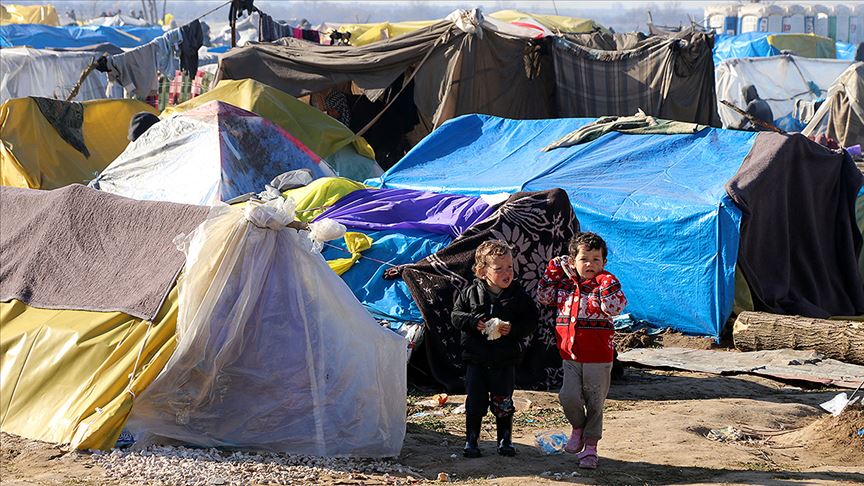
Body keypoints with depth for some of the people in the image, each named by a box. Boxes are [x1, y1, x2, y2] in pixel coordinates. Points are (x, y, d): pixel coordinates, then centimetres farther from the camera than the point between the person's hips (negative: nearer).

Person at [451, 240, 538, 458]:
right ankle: (471, 440, 15)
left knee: (503, 402, 6)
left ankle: (504, 440, 21)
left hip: (505, 360, 0)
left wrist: (513, 328, -18)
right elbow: (456, 315, 2)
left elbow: (531, 321, -2)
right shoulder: (471, 293, -2)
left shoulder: (518, 295, -4)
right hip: (476, 358, 0)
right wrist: (473, 322, -16)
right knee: (475, 401, 4)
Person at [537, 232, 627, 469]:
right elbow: (543, 297, 6)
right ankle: (578, 428, 19)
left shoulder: (604, 285, -7)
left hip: (598, 358, -3)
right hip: (571, 355, 3)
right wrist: (554, 269, 2)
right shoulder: (565, 284, 7)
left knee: (594, 403, 5)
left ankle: (590, 447, 19)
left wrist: (607, 280, -26)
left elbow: (615, 307, -21)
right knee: (569, 396, -11)